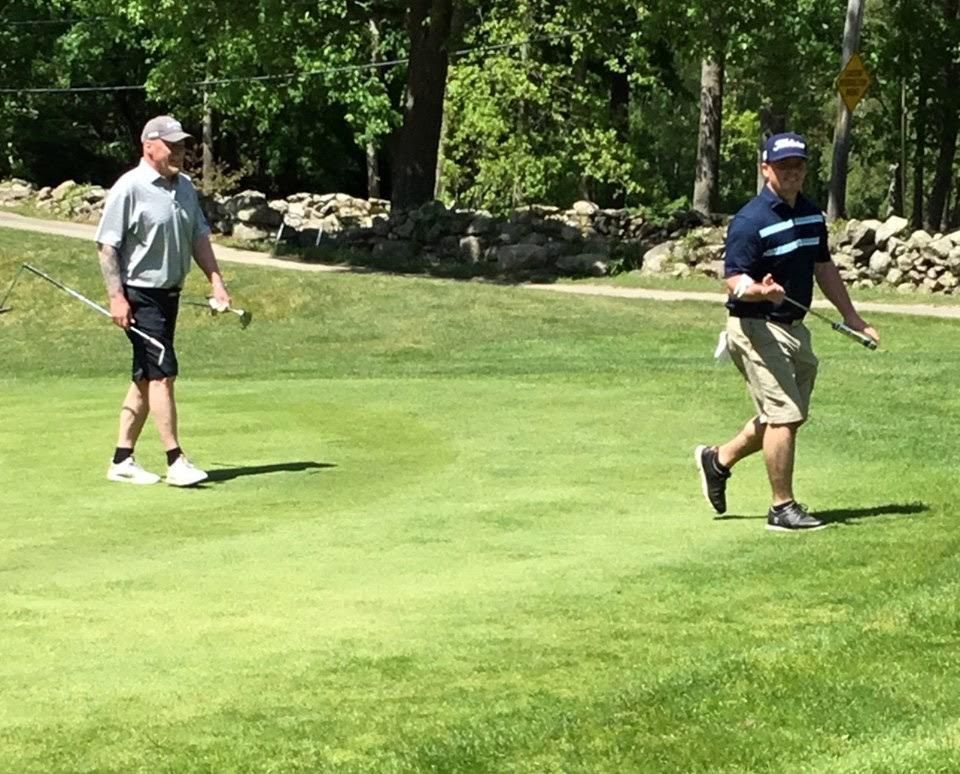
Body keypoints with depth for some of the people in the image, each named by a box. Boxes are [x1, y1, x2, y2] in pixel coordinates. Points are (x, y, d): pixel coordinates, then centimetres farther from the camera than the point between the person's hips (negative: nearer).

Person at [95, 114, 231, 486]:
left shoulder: (185, 186, 10)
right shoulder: (129, 188, -13)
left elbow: (199, 236, 17)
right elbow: (107, 245, -13)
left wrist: (216, 281, 7)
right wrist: (116, 297, -18)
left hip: (169, 293, 8)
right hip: (139, 295, -8)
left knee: (146, 378, 10)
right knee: (162, 373, -11)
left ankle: (122, 461, 17)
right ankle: (175, 461, -8)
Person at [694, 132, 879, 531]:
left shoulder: (812, 214, 9)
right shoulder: (750, 221, -17)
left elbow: (823, 267, 20)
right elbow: (734, 281, -19)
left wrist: (852, 317, 20)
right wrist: (760, 290, -40)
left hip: (794, 327, 9)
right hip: (757, 328, -9)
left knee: (789, 415, 16)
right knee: (784, 415, -10)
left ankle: (718, 459, 32)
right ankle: (782, 508, 0)